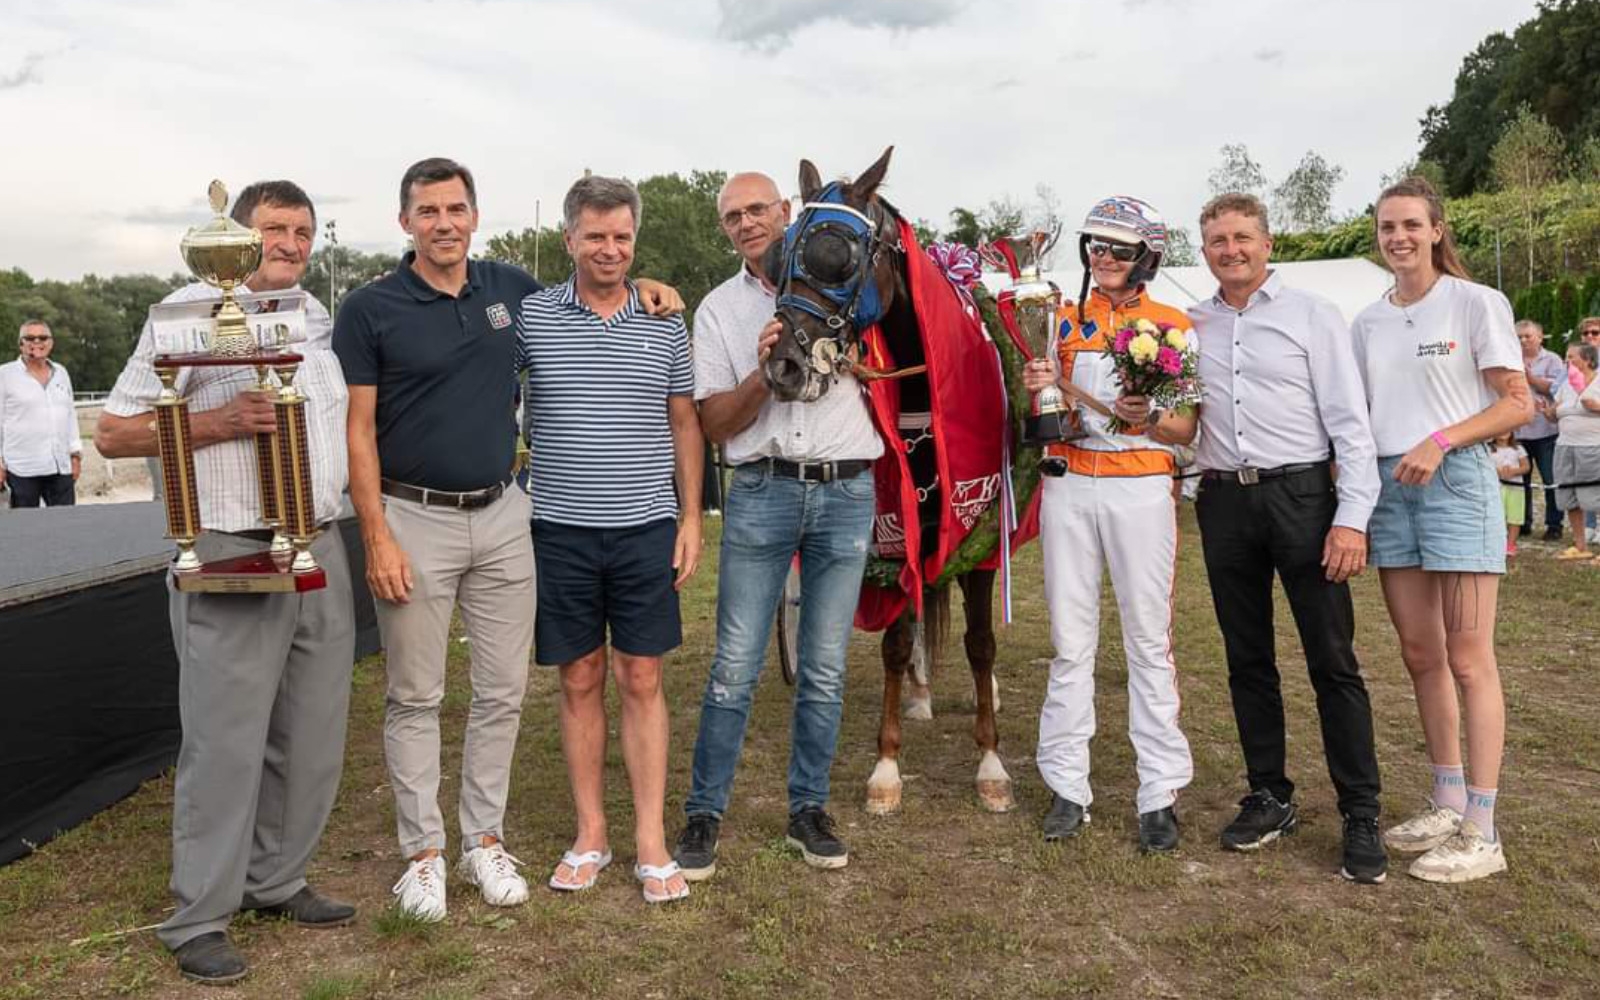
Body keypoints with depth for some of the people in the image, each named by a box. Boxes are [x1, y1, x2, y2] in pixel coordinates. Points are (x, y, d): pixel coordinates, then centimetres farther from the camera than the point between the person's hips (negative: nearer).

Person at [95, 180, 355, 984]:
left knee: (311, 735, 11)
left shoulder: (317, 317, 15)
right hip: (234, 558, -6)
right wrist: (221, 421, -17)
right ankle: (199, 919, 11)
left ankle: (276, 881, 27)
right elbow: (113, 433, -5)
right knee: (226, 741, -3)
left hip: (320, 554, 7)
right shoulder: (192, 311, -4)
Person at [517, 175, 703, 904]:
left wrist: (691, 518, 4)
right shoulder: (530, 317, 0)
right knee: (580, 680, 9)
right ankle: (590, 836, 21)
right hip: (561, 529, 0)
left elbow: (684, 425, 10)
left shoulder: (665, 323, 5)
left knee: (641, 680, 5)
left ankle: (651, 841, 13)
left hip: (646, 527, 0)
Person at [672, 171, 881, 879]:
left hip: (846, 494, 1)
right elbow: (715, 424, 2)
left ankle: (808, 810, 21)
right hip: (762, 494, 0)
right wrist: (766, 372, -15)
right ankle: (704, 813, 12)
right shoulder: (718, 308, 8)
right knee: (735, 667, -1)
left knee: (825, 670, 7)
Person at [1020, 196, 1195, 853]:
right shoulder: (1065, 320, 10)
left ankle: (1160, 794, 10)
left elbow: (1189, 431, 1)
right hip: (1068, 485, 2)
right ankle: (1067, 786, 16)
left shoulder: (1174, 328, 3)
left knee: (1149, 640, 1)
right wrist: (1038, 391, -8)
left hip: (1140, 489, -2)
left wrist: (1150, 420, -19)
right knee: (1070, 641, 7)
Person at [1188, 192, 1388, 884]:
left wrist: (1352, 517, -11)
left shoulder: (1312, 315, 1)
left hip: (1302, 495, -3)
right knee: (1247, 658, 10)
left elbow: (1349, 421, -4)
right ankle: (1269, 797, 23)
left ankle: (1361, 816, 6)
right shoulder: (1189, 326, 11)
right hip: (1225, 501, 4)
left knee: (1332, 660, -2)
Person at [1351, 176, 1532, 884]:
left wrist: (1442, 441, -18)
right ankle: (1448, 805, 22)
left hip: (1456, 481, -6)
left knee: (1468, 660, -5)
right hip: (1387, 486, 6)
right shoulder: (1367, 323, 13)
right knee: (1420, 655, 10)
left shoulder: (1476, 303, -3)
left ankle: (1481, 834, 1)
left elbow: (1518, 405, -6)